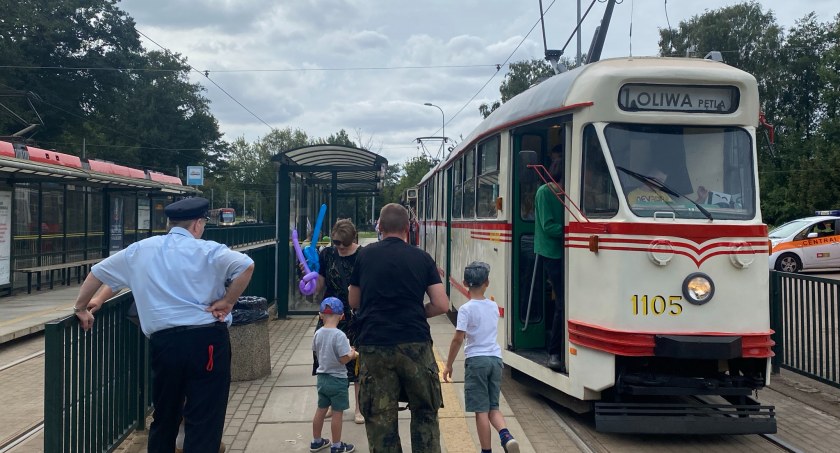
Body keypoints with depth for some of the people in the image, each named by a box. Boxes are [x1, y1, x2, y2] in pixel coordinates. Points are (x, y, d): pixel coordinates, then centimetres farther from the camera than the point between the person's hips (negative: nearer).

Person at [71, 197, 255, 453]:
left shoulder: (139, 251, 14)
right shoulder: (207, 251, -1)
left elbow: (98, 272, 24)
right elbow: (246, 265, -16)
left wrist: (81, 308, 38)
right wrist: (227, 303, -5)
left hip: (164, 341, 4)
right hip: (207, 339, -4)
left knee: (165, 417, 22)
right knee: (204, 421, 0)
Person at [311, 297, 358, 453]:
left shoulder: (318, 333, -2)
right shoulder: (339, 335, -23)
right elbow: (344, 359, -24)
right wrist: (352, 354, -4)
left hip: (322, 377, 7)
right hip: (337, 379, -6)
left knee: (321, 410, 18)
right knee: (337, 413, 5)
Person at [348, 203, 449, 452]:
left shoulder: (365, 255, 4)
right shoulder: (422, 258, 2)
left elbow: (354, 302, 14)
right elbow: (442, 305, -1)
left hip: (374, 345, 0)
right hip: (415, 344, 0)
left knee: (379, 419, 9)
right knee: (425, 413, 15)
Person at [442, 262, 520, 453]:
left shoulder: (466, 309, -10)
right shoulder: (494, 306, 6)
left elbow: (458, 339, -12)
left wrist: (448, 364, -4)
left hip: (477, 360, -5)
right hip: (495, 358, 5)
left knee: (481, 410, 1)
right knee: (493, 407, 13)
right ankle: (506, 436, -11)